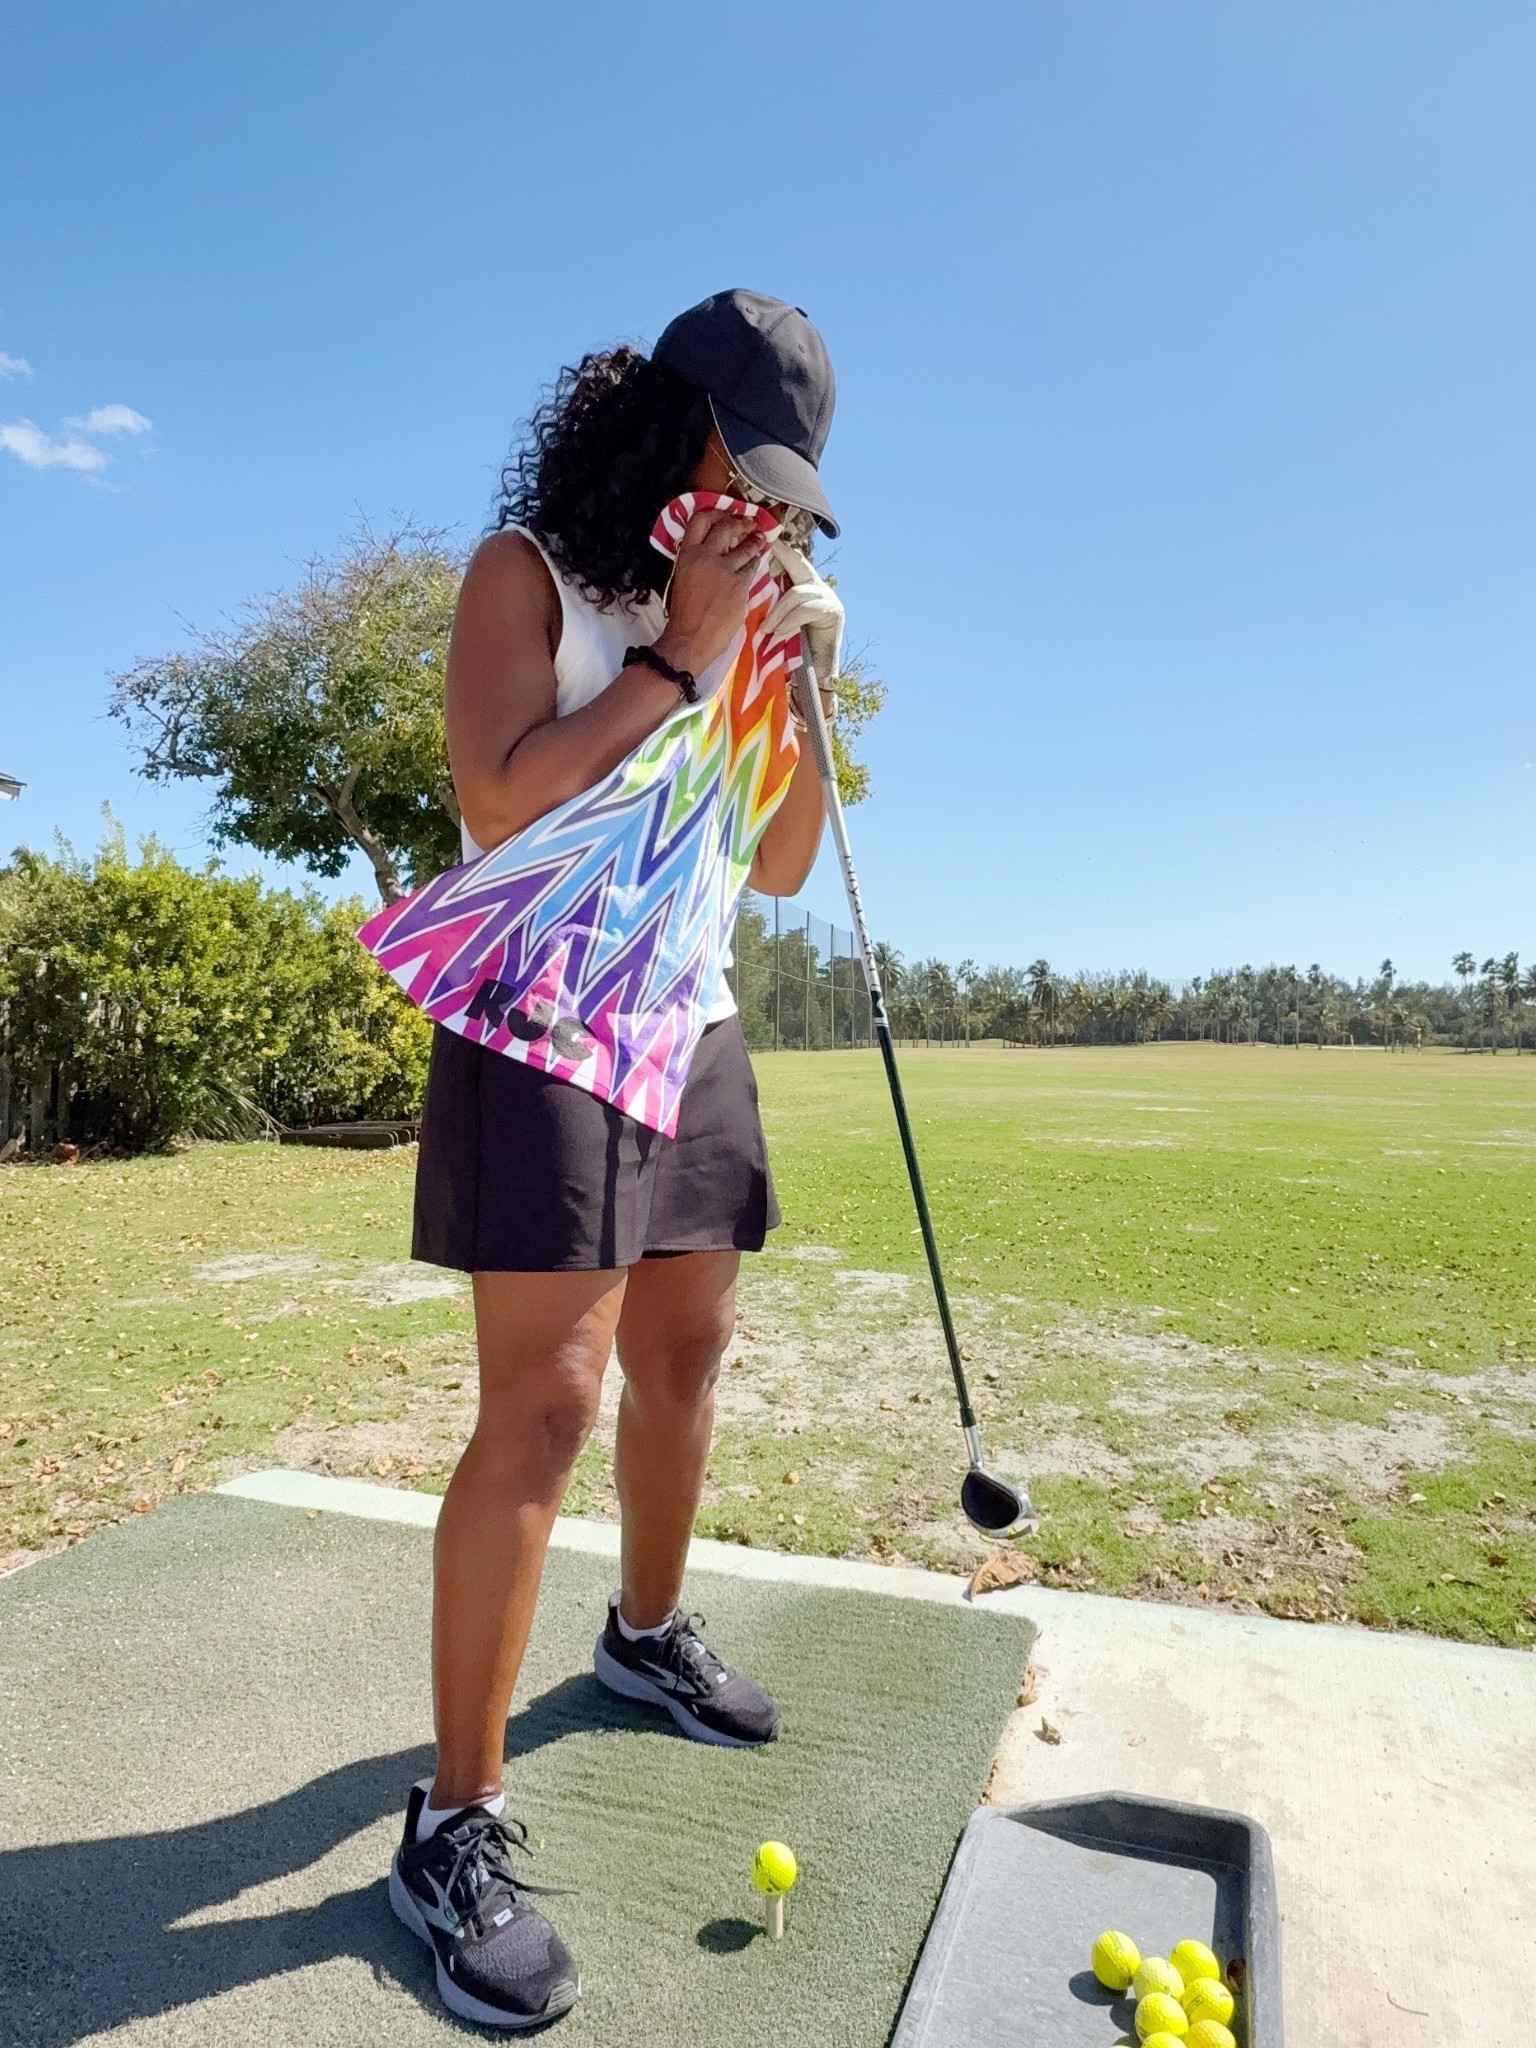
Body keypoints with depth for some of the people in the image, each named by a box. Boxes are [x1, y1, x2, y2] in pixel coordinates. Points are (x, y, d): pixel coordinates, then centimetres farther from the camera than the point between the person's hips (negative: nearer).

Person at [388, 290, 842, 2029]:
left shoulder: (732, 618, 16)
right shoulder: (529, 570, 0)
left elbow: (781, 866, 12)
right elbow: (500, 802, -16)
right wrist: (679, 653, -10)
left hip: (692, 1031, 7)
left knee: (683, 1358, 14)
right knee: (544, 1404, -12)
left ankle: (647, 1633, 37)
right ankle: (455, 1825, 2)